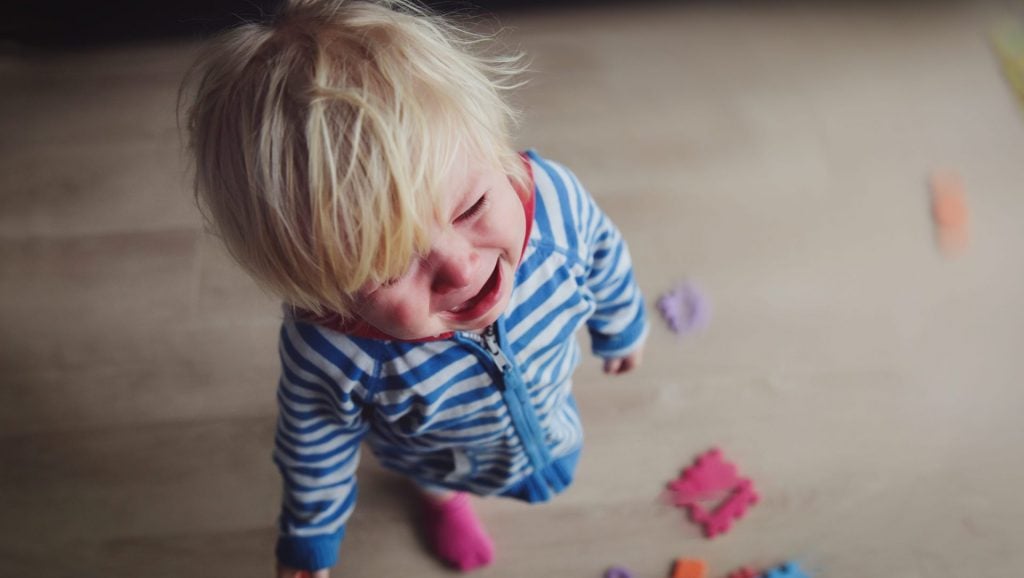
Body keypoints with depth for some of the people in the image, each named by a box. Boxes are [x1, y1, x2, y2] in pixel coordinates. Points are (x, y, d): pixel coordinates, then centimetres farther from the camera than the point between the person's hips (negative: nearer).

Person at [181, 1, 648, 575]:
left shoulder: (554, 196, -40)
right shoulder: (329, 357, -45)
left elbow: (604, 262, -15)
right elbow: (315, 454, -22)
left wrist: (622, 328, 5)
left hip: (549, 398, 2)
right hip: (438, 456, -1)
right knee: (437, 478, 35)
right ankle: (444, 500, 72)